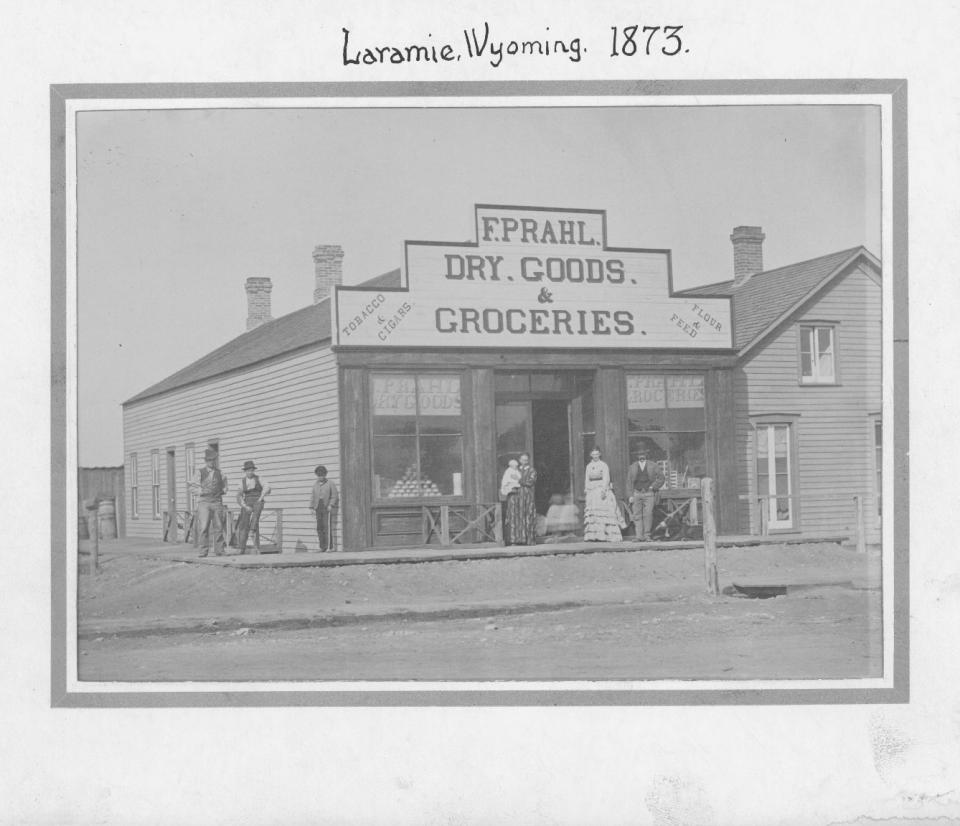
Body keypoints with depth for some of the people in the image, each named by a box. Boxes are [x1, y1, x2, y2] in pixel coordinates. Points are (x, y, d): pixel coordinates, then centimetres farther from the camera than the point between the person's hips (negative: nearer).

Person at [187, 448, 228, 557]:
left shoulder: (219, 472, 11)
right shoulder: (200, 472, 6)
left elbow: (225, 485, 25)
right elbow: (192, 485, 7)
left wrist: (224, 490, 6)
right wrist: (200, 491, -8)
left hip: (217, 502, 2)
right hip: (204, 502, -2)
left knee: (218, 527, 1)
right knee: (204, 527, -10)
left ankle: (219, 551, 6)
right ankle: (203, 551, -7)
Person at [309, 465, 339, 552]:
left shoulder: (330, 484, 1)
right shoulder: (315, 485, 16)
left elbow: (335, 496, -2)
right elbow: (313, 497, 18)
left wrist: (331, 505, -14)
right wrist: (312, 507, 8)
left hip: (327, 508, -5)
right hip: (319, 508, 5)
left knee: (327, 527, -12)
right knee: (320, 527, 1)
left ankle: (330, 546, -12)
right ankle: (322, 547, 5)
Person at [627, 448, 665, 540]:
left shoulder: (653, 466, 8)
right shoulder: (632, 467, 12)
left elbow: (661, 478, 10)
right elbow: (629, 482, 10)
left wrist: (653, 487, -1)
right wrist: (630, 495, 0)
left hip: (649, 493, -2)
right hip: (636, 494, 2)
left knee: (648, 514, -12)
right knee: (637, 515, -5)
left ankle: (647, 535, -6)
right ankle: (639, 536, -4)